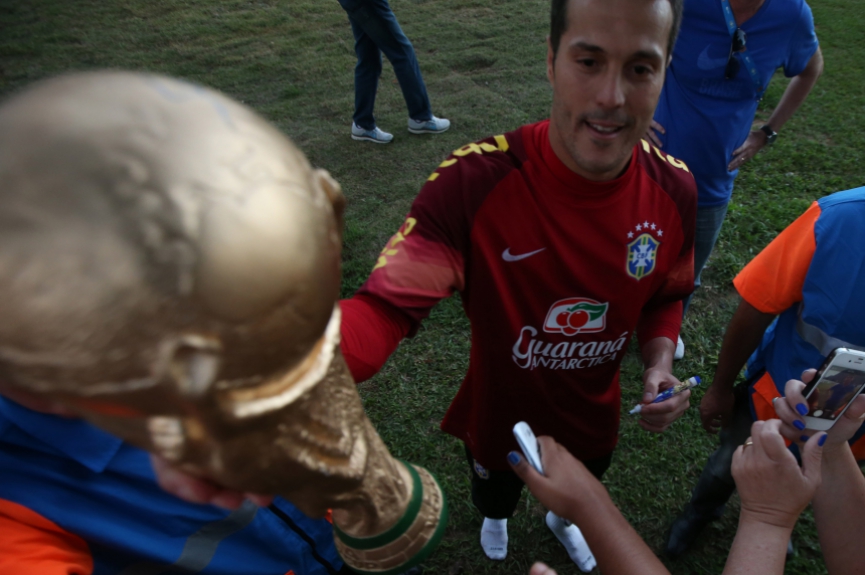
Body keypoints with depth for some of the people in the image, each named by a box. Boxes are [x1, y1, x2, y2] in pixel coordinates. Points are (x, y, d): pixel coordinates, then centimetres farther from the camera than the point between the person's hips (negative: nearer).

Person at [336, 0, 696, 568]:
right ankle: (495, 520, 75)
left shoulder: (673, 190, -21)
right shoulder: (473, 181, -36)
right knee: (496, 495, 34)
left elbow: (665, 297, -2)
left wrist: (660, 364, -21)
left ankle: (562, 520, 77)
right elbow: (385, 306, -44)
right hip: (500, 416, -2)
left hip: (594, 417, 3)